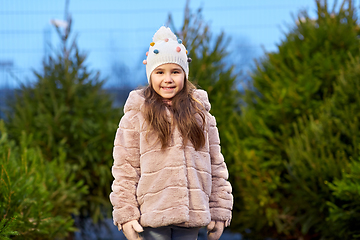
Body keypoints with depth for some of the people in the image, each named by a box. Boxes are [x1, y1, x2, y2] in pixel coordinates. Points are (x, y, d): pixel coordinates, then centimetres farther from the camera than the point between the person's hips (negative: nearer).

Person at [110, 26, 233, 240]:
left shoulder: (201, 114, 12)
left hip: (190, 220, 3)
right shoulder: (136, 116, 3)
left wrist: (220, 213, 9)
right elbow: (125, 169, 2)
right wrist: (126, 214, -5)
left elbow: (216, 166, 13)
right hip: (151, 217, -3)